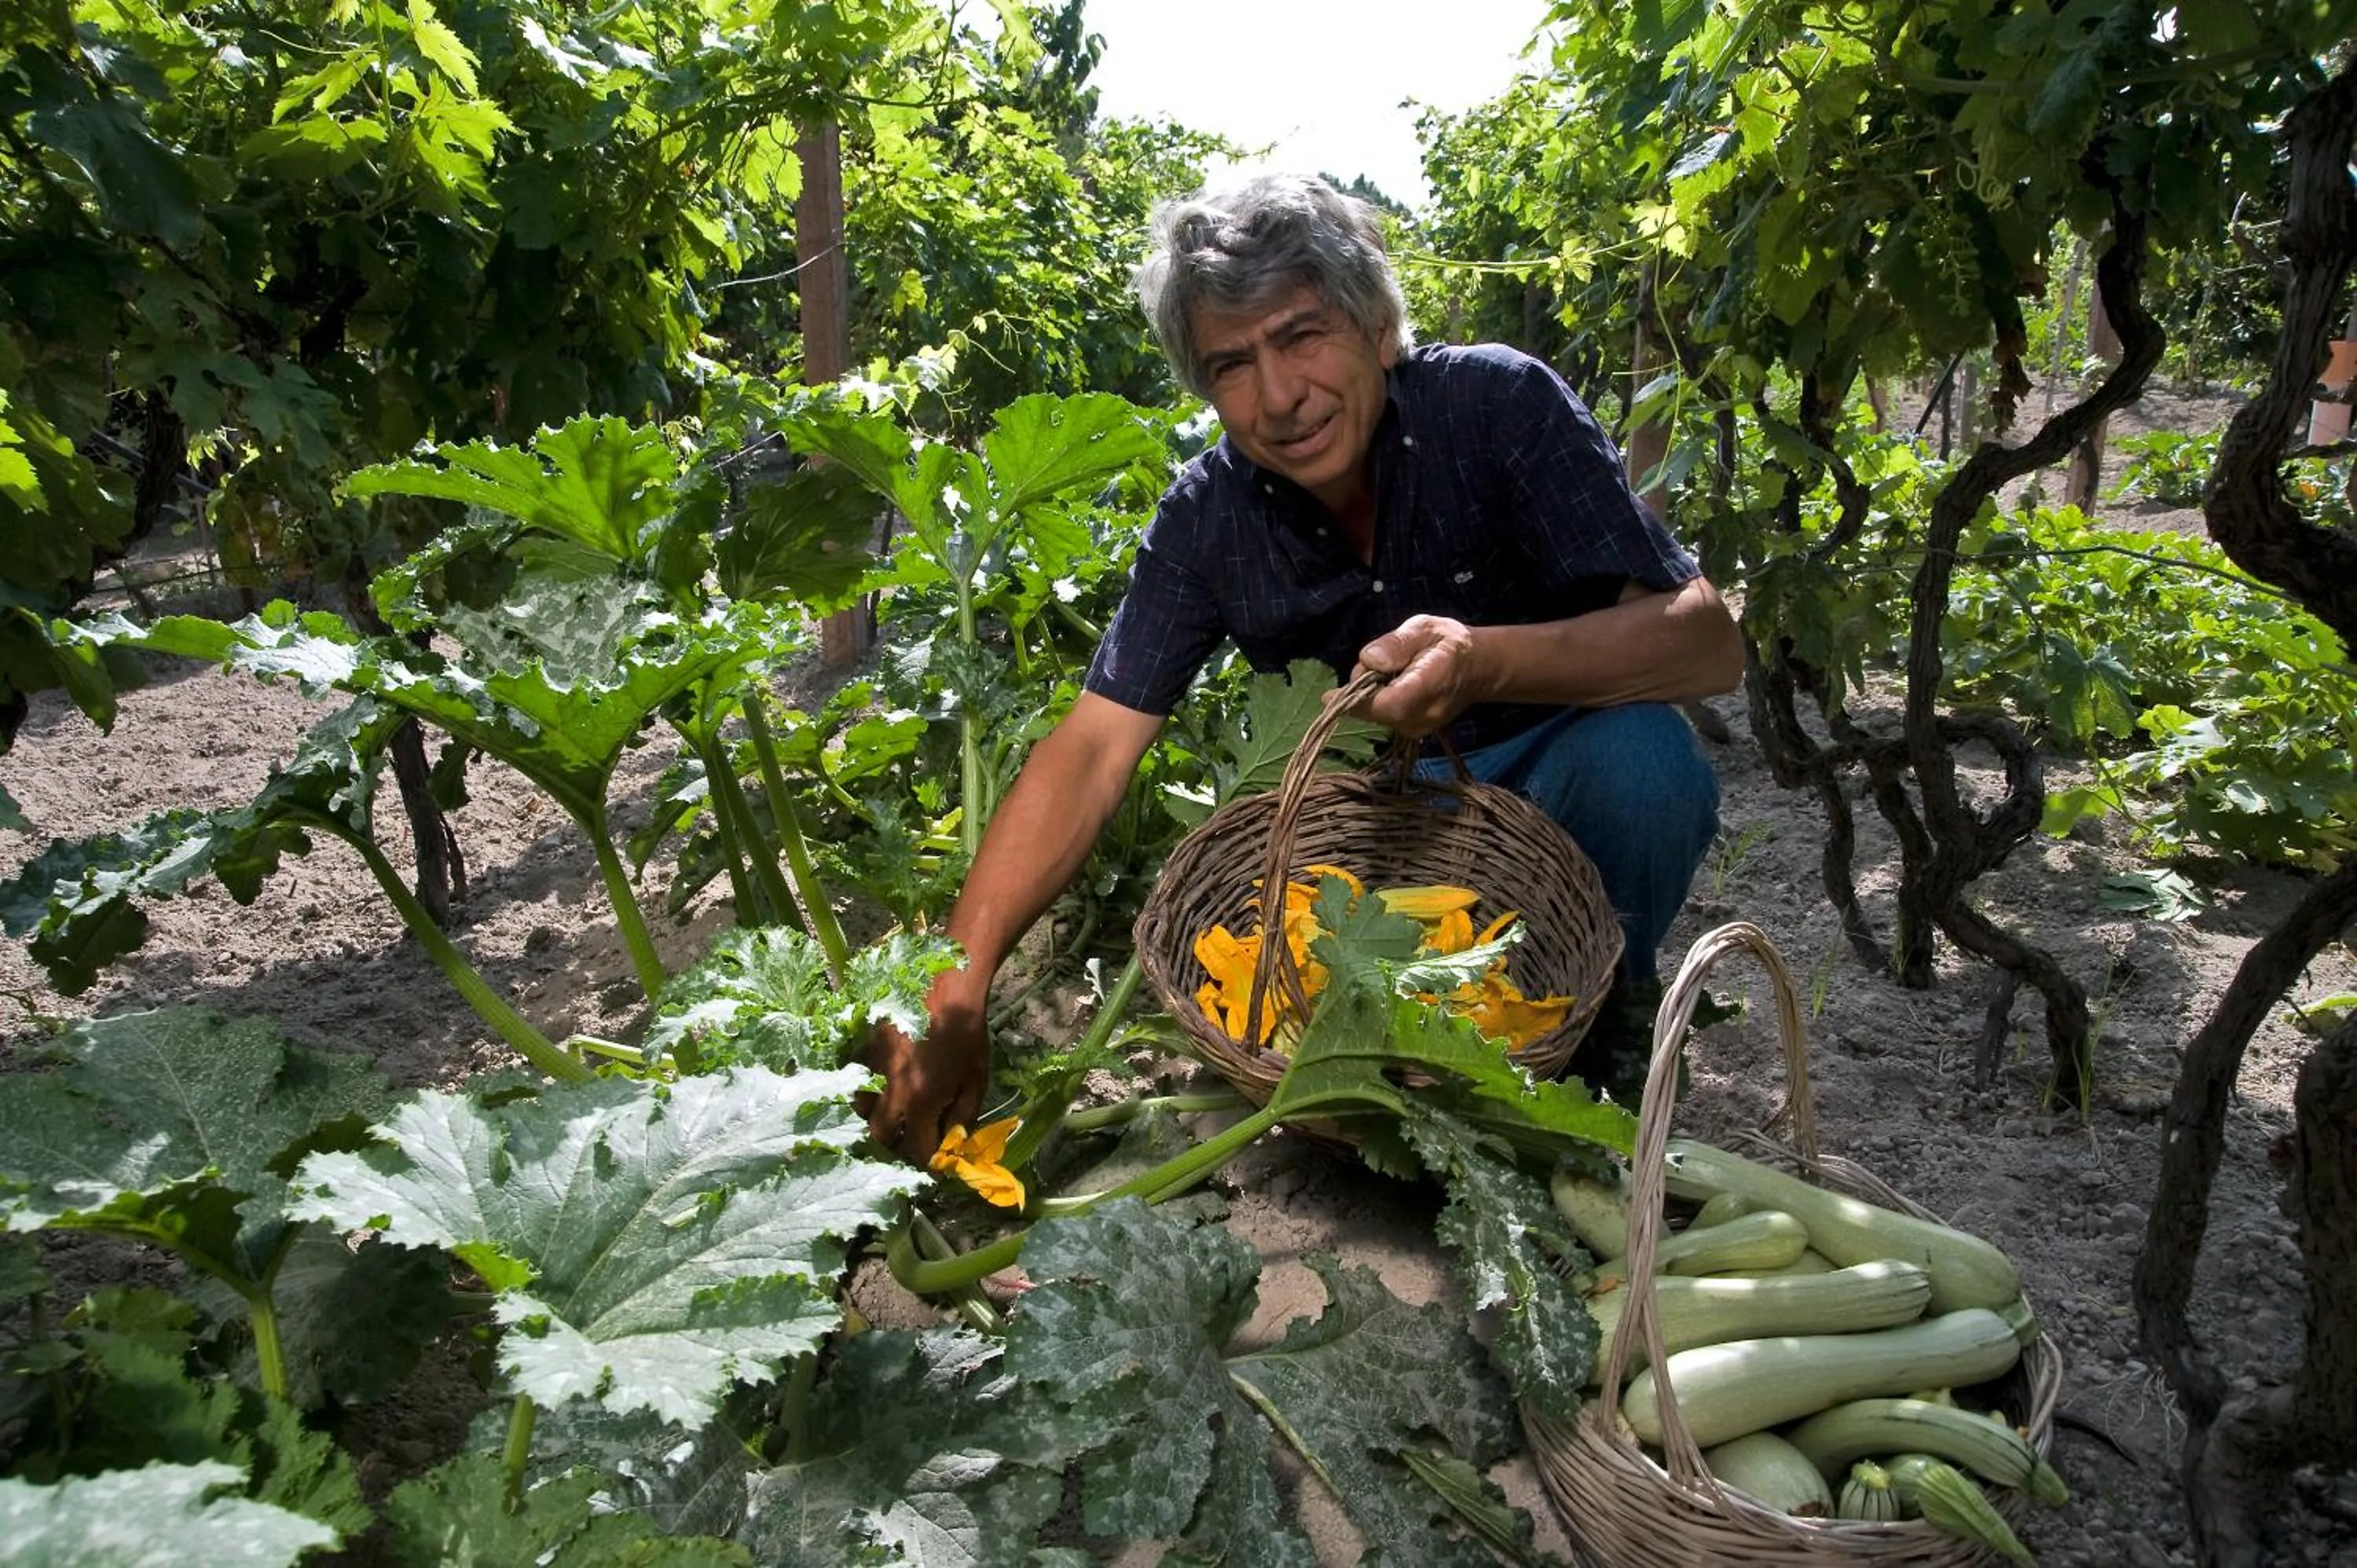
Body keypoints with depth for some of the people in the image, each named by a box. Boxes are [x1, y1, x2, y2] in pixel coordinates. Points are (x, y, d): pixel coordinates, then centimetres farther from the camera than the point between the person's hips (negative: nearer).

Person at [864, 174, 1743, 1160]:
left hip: (1555, 782, -1)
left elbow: (1707, 642, -26)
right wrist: (955, 983, -30)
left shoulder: (1501, 403, -20)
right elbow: (1091, 749, -17)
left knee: (1635, 755, -34)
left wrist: (1486, 661, -46)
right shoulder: (1206, 517, -12)